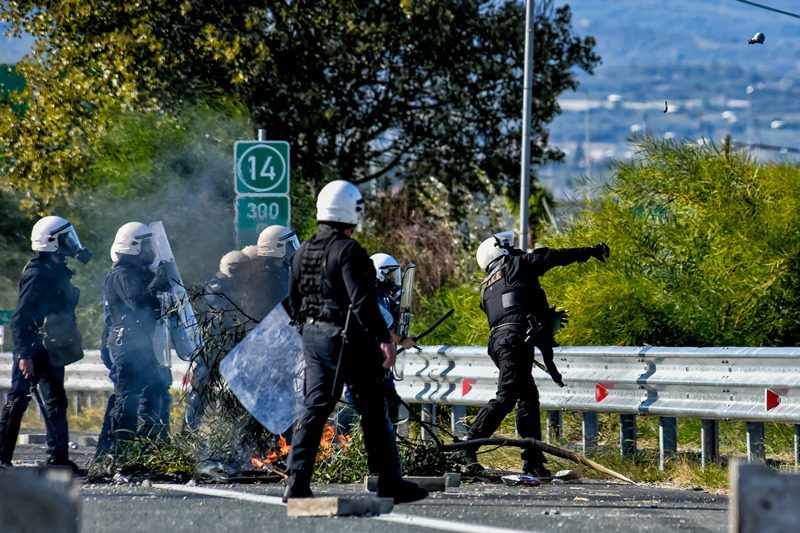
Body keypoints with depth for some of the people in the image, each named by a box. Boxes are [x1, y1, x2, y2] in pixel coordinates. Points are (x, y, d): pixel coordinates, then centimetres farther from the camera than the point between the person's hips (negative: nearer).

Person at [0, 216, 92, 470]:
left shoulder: (57, 272, 13)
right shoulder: (37, 274, -16)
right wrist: (24, 355, -28)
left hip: (50, 350, 10)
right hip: (32, 350, -10)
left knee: (56, 401, 10)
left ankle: (58, 457, 13)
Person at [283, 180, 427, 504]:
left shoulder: (303, 253, 11)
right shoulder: (348, 251, -14)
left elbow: (294, 303, 17)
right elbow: (362, 301, -22)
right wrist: (384, 338, -24)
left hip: (313, 337, 7)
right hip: (349, 339, -7)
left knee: (314, 408, 7)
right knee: (373, 411, 1)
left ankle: (297, 482, -2)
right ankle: (390, 483, 4)